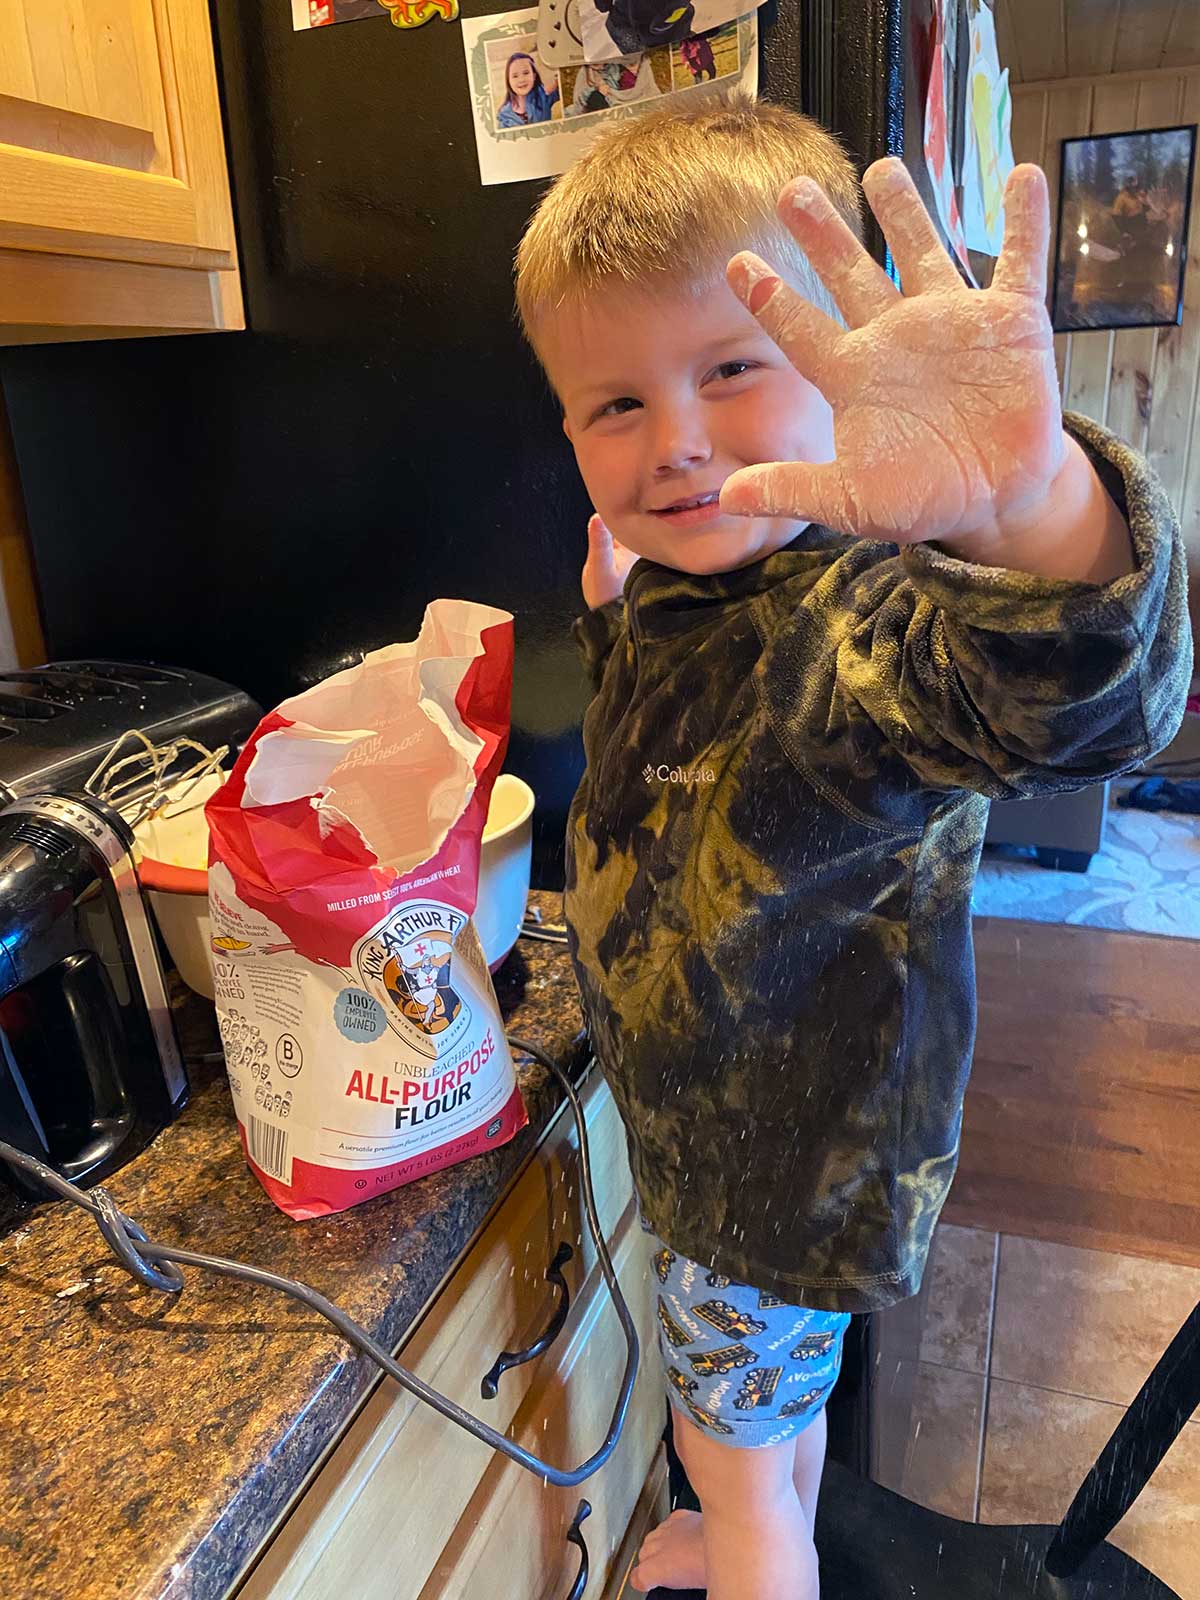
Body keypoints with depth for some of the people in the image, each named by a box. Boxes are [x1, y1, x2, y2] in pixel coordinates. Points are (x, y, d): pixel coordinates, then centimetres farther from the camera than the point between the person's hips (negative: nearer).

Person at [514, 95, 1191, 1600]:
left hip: (793, 1161, -8)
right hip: (725, 1124, 8)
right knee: (774, 1390, 35)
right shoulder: (689, 588, -7)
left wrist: (1033, 504, -75)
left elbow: (1071, 700, -56)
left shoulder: (856, 618, -34)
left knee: (733, 1445, 21)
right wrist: (615, 616, -2)